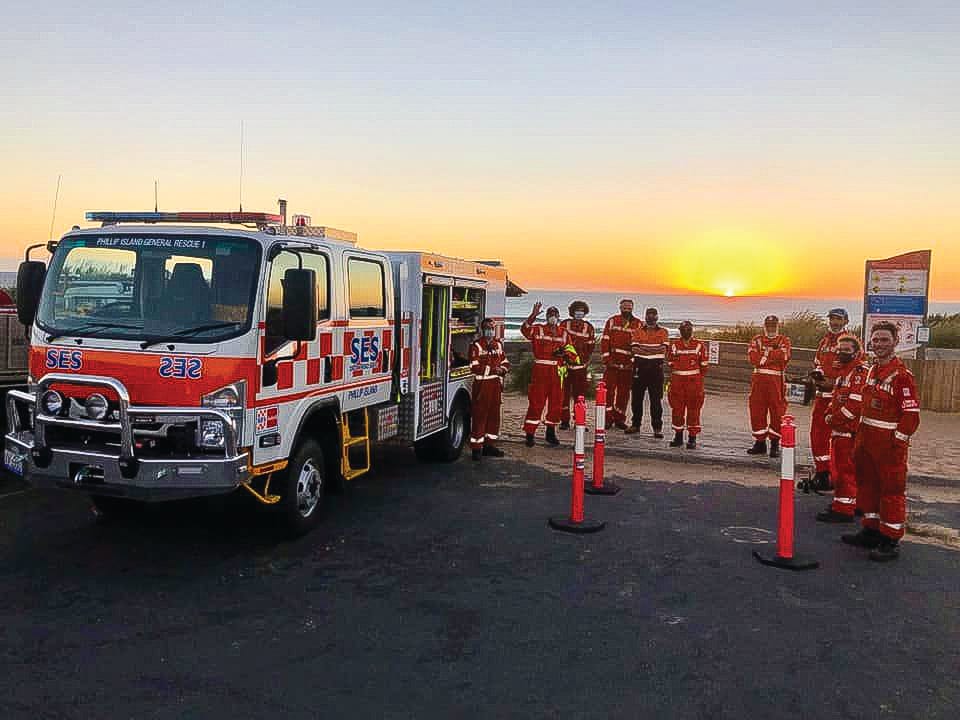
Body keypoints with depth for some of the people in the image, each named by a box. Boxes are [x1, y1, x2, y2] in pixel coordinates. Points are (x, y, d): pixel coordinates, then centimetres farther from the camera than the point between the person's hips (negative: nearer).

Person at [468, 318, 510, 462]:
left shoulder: (499, 344, 14)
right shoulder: (476, 346, -6)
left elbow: (505, 362, 16)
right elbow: (474, 367, -14)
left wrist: (502, 369, -7)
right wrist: (492, 370, -20)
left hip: (496, 384, 6)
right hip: (481, 384, -6)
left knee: (494, 415, 11)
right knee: (479, 416, -5)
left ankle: (489, 444, 21)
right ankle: (477, 448, -1)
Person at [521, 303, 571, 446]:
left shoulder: (564, 334, 11)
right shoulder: (538, 329, 0)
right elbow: (524, 329, -19)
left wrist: (564, 353, -7)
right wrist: (533, 315, -32)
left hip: (557, 372, 4)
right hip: (540, 370, -4)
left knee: (556, 402, 10)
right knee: (536, 402, -5)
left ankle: (551, 433, 25)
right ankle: (529, 434, 1)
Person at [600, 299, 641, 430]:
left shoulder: (638, 324, 5)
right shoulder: (612, 321, 5)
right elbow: (604, 340, 2)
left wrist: (633, 362, -4)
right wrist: (607, 359, -6)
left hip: (627, 365, 1)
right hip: (612, 363, -1)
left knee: (624, 393, 7)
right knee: (609, 390, -3)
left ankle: (619, 419, 17)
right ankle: (608, 418, 4)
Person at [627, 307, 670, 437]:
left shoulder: (663, 332, 7)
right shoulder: (638, 332, 10)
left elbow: (663, 349, -4)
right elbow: (635, 349, -1)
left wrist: (658, 363, -15)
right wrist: (637, 365, -12)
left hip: (656, 369, -2)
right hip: (640, 368, 2)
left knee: (656, 400, -3)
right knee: (637, 397, 7)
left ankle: (657, 427, 1)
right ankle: (635, 424, 19)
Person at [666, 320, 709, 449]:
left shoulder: (699, 346, 0)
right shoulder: (673, 345, 6)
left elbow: (704, 366, 5)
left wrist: (697, 379, 4)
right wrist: (676, 377, 10)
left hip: (694, 382, -2)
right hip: (677, 382, 2)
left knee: (693, 410, 0)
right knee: (677, 409, 6)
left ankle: (692, 438, 7)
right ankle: (678, 436, 18)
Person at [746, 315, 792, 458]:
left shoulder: (784, 340, 8)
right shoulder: (757, 340, 14)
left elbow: (784, 356, -12)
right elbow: (752, 357, -4)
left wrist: (765, 354, -5)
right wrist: (774, 357, -10)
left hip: (776, 381, -3)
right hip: (758, 378, 3)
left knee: (777, 411, -3)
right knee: (756, 411, 3)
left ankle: (775, 443, 5)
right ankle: (760, 442, 13)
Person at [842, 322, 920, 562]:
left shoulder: (902, 375, -14)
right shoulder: (872, 370, 12)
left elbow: (912, 415, -16)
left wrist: (896, 442, -17)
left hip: (890, 444, -9)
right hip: (867, 440, 9)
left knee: (892, 490, -1)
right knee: (867, 485, 17)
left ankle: (891, 541, 6)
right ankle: (871, 530, 31)